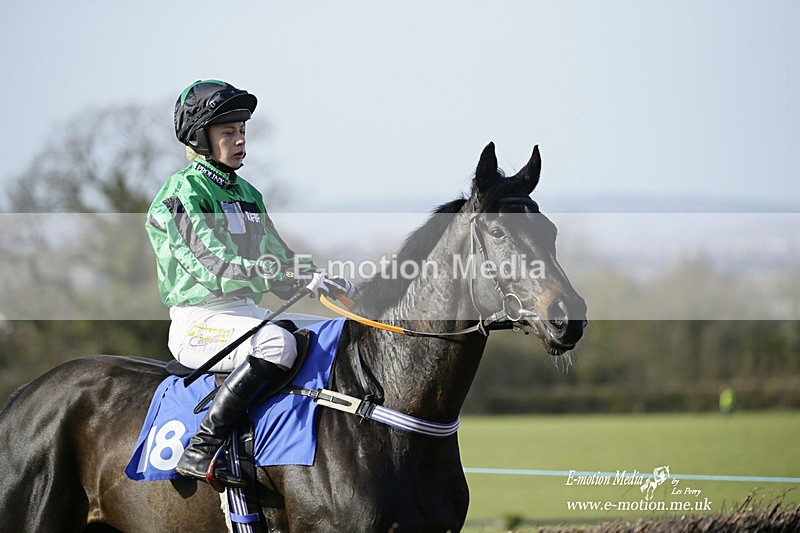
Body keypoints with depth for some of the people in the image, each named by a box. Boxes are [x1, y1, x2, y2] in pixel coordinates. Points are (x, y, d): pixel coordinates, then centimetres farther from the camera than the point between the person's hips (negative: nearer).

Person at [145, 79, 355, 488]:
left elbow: (278, 258, 20)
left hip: (249, 312, 9)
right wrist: (299, 275, -30)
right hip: (199, 322, -9)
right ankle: (201, 449, -34)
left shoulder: (246, 193, 17)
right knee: (278, 343, -35)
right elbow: (218, 268, -22)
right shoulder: (180, 194, -10)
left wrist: (324, 280, -2)